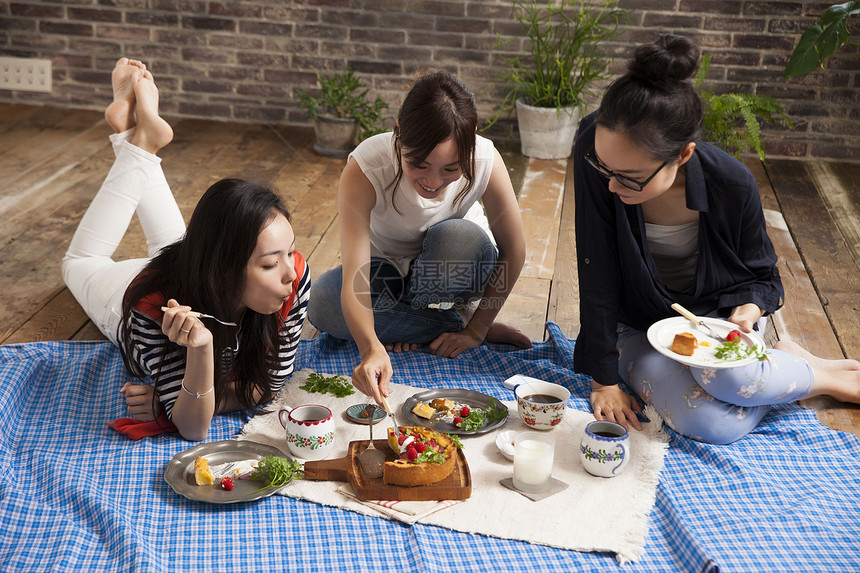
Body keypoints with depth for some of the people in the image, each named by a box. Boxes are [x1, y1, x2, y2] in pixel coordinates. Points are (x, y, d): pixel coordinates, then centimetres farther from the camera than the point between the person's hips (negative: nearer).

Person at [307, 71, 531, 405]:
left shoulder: (485, 160, -30)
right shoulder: (364, 168, -34)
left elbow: (513, 250, -16)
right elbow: (354, 280, -42)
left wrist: (475, 331, -18)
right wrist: (372, 349, -60)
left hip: (453, 266, 0)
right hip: (385, 267, 1)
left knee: (462, 237, -36)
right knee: (323, 304, -30)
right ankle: (453, 322, -15)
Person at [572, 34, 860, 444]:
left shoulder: (732, 184, -25)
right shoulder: (598, 147, -27)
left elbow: (761, 275, -5)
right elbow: (596, 271, -22)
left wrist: (748, 311, -28)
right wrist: (603, 379, -19)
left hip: (713, 309, 0)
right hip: (638, 325, 0)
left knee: (727, 377, -36)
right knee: (713, 426, -28)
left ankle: (823, 374, -2)